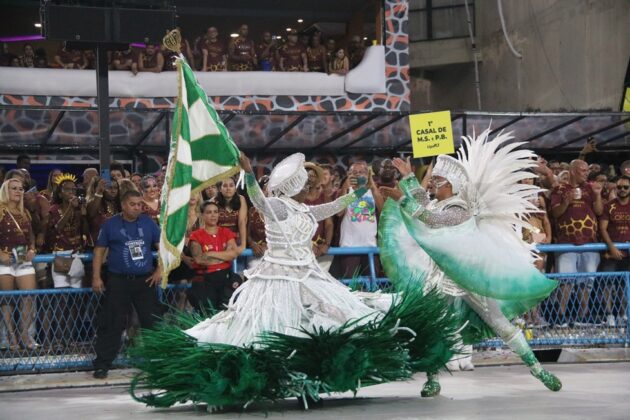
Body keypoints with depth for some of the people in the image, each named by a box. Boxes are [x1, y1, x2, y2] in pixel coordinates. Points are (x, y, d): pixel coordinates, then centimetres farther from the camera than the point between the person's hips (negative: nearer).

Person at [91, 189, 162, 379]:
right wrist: (96, 277, -7)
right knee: (112, 323, 0)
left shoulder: (148, 222, 5)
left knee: (153, 321, 7)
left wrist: (159, 270, 0)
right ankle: (102, 364, 6)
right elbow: (99, 250, 1)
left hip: (145, 280, 2)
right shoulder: (111, 224, 0)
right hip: (118, 280, -2)